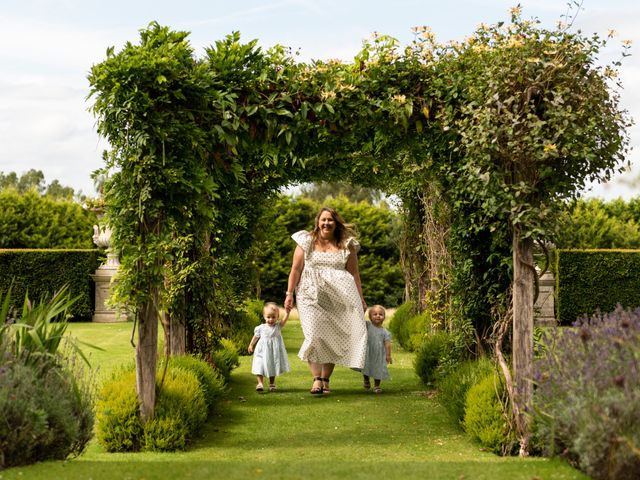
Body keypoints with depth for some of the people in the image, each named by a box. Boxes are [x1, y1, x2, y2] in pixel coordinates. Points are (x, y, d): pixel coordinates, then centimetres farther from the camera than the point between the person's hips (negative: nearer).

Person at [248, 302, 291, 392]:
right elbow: (256, 337, 12)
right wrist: (251, 345, 21)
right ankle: (260, 383, -10)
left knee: (272, 368, 12)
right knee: (260, 366, -13)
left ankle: (272, 384, 26)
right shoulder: (261, 328, -2)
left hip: (274, 352, 1)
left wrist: (287, 312, -35)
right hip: (263, 351, -1)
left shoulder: (278, 326, -3)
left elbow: (284, 320, -20)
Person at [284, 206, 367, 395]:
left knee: (333, 337, 0)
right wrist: (289, 293, -1)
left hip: (338, 297, 1)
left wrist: (360, 298, 5)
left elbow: (354, 273, 10)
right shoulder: (307, 242, 7)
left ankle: (326, 379, 7)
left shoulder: (346, 245, 10)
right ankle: (317, 378, -18)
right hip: (312, 296, -1)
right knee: (314, 335, -14)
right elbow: (296, 269, 6)